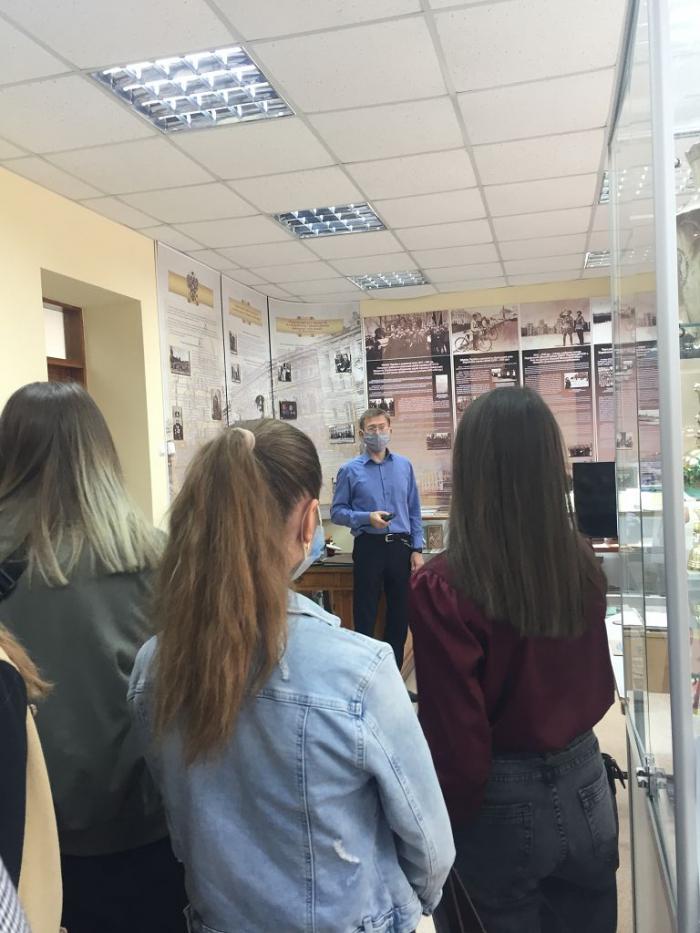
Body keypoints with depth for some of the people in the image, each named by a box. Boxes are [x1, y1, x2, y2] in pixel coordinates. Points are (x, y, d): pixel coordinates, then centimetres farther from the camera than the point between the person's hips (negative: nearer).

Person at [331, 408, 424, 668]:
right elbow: (337, 512, -3)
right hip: (369, 547, -3)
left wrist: (417, 549, 1)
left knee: (401, 613, 12)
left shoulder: (404, 465, 6)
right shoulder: (350, 470, -1)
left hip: (400, 547, 3)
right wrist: (367, 517, -18)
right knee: (365, 615, 5)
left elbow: (414, 511, 7)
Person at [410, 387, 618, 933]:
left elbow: (455, 735, -19)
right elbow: (599, 689, 7)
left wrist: (440, 834, -2)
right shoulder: (582, 564, -9)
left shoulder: (443, 588, -25)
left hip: (502, 805, -4)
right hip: (585, 788, 5)